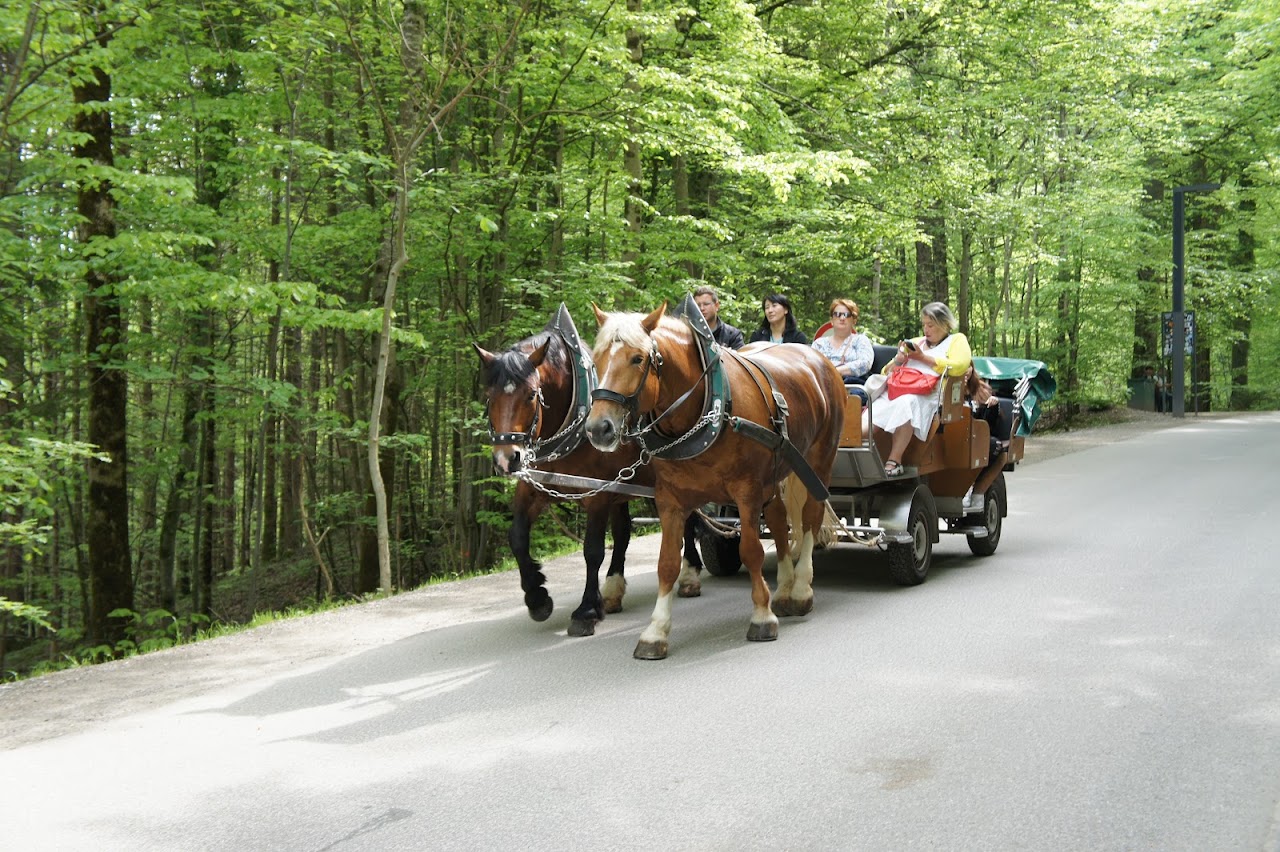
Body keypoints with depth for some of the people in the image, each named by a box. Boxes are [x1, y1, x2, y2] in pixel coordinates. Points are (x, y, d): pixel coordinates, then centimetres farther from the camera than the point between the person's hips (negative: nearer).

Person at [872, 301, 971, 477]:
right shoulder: (915, 342, 34)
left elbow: (959, 366, -4)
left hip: (928, 395, -5)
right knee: (875, 408, -27)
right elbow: (887, 372, 30)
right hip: (898, 389, 5)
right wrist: (898, 360, 7)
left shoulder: (957, 340, 19)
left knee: (906, 402, -38)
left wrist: (923, 357, 0)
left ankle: (894, 461, -41)